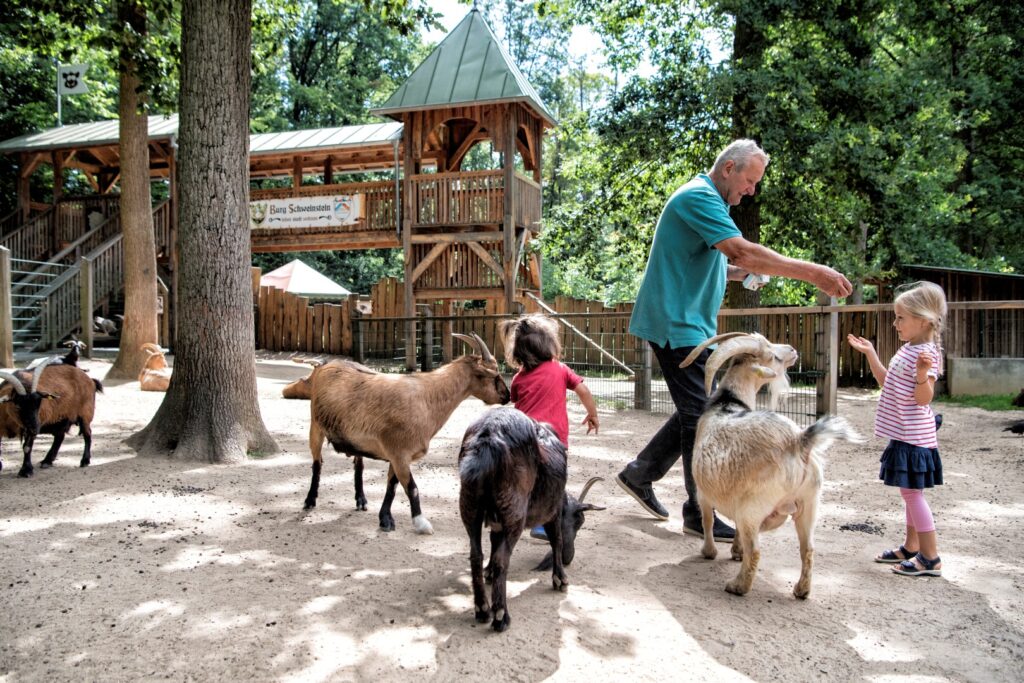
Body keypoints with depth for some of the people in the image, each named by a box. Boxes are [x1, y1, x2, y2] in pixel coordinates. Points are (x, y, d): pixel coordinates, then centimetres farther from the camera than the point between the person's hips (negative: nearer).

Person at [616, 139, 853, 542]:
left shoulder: (707, 201, 20)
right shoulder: (699, 197, -14)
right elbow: (743, 251, -27)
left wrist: (741, 273, 8)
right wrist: (813, 273, -28)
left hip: (691, 326, 11)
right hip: (677, 325, -11)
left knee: (695, 413, 14)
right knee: (700, 418, -6)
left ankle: (639, 474, 25)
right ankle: (699, 516, 5)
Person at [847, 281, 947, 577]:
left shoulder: (927, 353, -17)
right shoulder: (907, 349, 11)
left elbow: (923, 398, -24)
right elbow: (887, 382, 22)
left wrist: (923, 374, -42)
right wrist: (870, 353, 19)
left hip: (914, 436, -10)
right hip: (904, 435, 10)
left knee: (912, 492, -5)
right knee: (910, 492, 16)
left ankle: (930, 558, 4)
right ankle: (911, 548, 27)